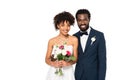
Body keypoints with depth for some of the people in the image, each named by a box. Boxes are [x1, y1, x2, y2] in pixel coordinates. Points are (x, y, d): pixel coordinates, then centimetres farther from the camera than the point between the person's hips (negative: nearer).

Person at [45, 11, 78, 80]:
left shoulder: (74, 40, -1)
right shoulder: (52, 41, 0)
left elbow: (75, 58, 1)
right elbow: (47, 59, 4)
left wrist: (68, 63, -17)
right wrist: (54, 64, -15)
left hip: (68, 73, 0)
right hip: (54, 73, 0)